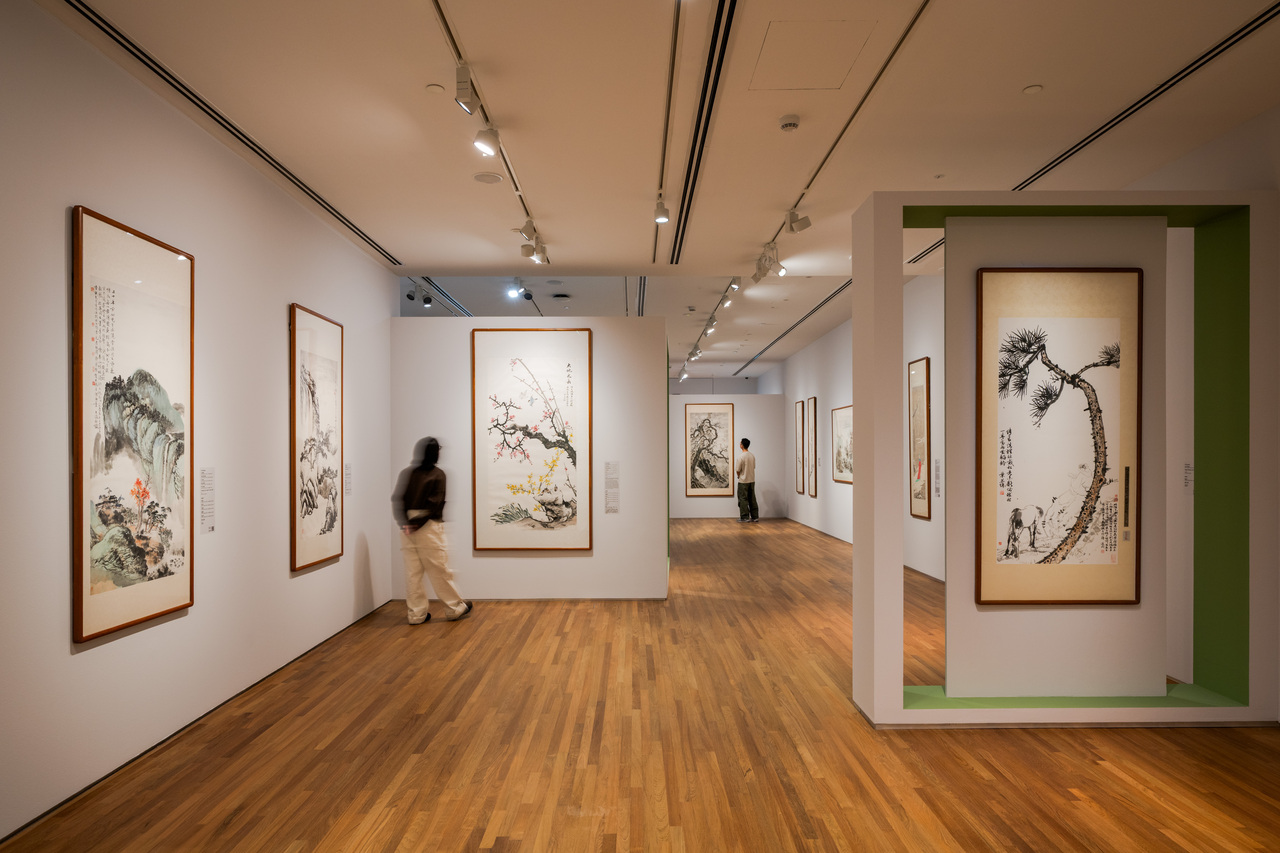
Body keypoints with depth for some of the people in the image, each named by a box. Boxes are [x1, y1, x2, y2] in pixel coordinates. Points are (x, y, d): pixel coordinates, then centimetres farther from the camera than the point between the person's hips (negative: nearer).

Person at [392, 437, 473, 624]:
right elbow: (434, 503, -14)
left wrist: (404, 522, -10)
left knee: (412, 572, 8)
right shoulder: (437, 474, -6)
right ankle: (455, 608, 16)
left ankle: (417, 614, 13)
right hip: (428, 527, -4)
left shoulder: (406, 473, 6)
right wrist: (417, 523, -11)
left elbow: (397, 499, -2)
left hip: (407, 527, 4)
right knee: (439, 570, 4)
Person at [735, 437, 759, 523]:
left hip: (743, 481, -7)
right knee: (752, 499, 12)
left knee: (743, 499, 0)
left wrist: (739, 476, 9)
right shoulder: (752, 455, 4)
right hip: (752, 480, 7)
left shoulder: (741, 457, -18)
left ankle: (745, 518, 0)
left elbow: (738, 470, -12)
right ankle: (755, 516, 15)